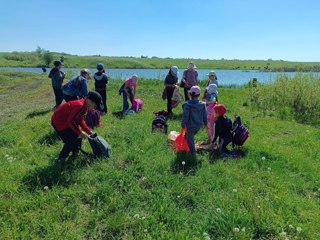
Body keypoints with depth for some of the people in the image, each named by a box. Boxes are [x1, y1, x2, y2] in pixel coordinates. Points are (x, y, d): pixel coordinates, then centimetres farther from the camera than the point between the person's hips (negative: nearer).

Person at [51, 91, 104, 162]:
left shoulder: (85, 106, 0)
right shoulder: (80, 106, -30)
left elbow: (80, 121, 9)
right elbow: (70, 121, -29)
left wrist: (89, 131, 5)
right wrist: (80, 132, -21)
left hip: (65, 120, 10)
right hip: (58, 122, -10)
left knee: (77, 136, 14)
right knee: (71, 142, -6)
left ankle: (75, 154, 31)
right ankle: (60, 159, 12)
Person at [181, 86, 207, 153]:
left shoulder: (187, 104, -21)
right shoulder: (202, 104, -8)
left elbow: (185, 116, -17)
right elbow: (205, 115, 2)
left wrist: (183, 124, -6)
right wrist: (205, 123, 18)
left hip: (190, 125, -5)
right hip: (199, 125, 5)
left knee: (190, 138, 13)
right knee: (192, 135, 29)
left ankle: (193, 151, 23)